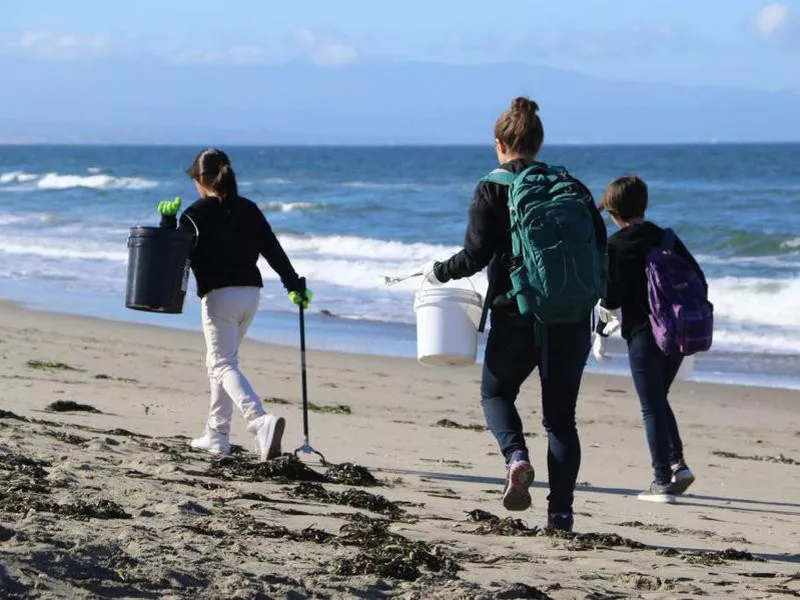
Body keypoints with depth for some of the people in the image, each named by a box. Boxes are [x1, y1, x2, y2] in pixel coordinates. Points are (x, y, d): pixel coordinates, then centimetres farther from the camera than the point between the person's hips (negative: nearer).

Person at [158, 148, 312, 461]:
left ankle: (260, 420, -35)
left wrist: (168, 221, -7)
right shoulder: (248, 209, 11)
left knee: (224, 365, -10)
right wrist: (295, 285, 20)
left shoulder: (196, 214, -6)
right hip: (251, 293, 7)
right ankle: (217, 434, 22)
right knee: (219, 362, 20)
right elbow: (274, 250, 13)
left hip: (219, 296, -7)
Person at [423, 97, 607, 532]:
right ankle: (561, 513, 2)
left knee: (496, 392, 20)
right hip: (572, 318, 3)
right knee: (561, 417, 10)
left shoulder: (492, 190, -4)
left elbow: (475, 255, -9)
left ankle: (516, 456, -8)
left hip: (516, 317, -3)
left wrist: (438, 272, 9)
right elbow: (600, 246, 6)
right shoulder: (570, 186, 7)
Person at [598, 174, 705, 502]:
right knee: (659, 399, 22)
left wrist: (606, 307, 10)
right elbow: (698, 279, 7)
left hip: (643, 334, -5)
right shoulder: (666, 237, 7)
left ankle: (662, 480, -1)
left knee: (652, 408, 1)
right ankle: (677, 464, 10)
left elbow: (613, 297, -13)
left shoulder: (615, 245, -8)